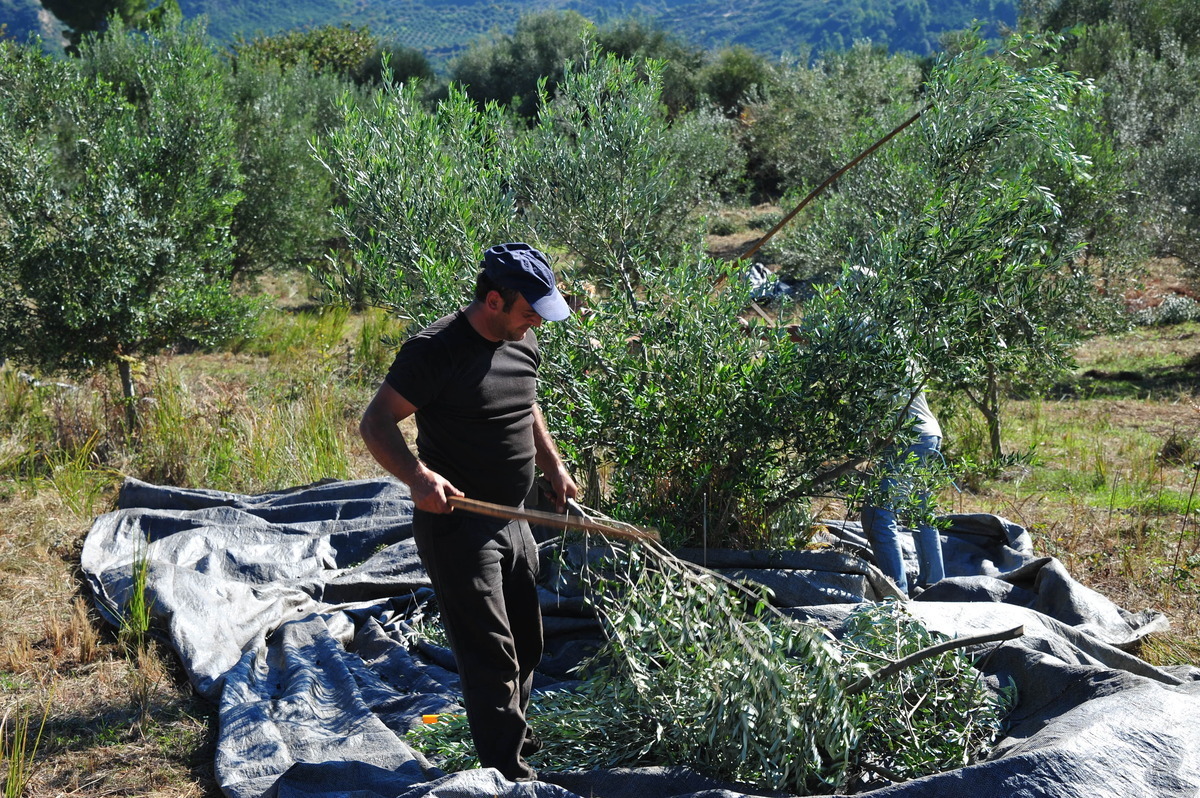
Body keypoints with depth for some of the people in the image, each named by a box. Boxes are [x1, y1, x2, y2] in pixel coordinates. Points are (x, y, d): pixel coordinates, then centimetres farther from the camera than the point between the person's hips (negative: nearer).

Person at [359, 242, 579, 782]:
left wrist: (554, 466, 19)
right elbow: (376, 423, -20)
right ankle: (512, 778, -1)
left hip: (512, 523, 9)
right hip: (457, 527, -9)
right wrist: (416, 475, -35)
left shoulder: (522, 343, 7)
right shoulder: (437, 350, -19)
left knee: (525, 650, 19)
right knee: (492, 660, -8)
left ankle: (518, 753, 36)